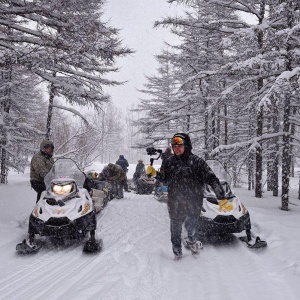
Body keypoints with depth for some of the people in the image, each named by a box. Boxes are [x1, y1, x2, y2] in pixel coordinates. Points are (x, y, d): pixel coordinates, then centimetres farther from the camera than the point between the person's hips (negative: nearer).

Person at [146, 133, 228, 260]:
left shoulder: (196, 161, -12)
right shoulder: (170, 162, 1)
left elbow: (211, 179, -15)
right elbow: (165, 178, 17)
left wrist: (222, 197, -21)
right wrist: (154, 173, -2)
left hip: (193, 205, -3)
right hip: (175, 205, 3)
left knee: (192, 226, 15)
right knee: (175, 229, 14)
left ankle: (192, 241, 47)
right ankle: (177, 251, 35)